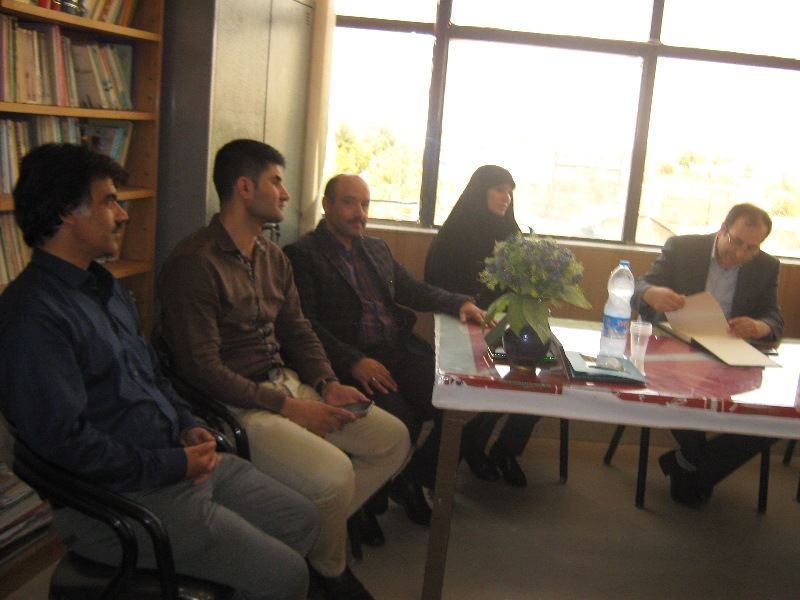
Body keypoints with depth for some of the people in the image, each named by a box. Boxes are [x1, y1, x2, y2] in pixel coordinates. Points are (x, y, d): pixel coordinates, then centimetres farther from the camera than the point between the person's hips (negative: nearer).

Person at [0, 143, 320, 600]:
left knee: (304, 520, 13)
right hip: (119, 500, -10)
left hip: (178, 460, 10)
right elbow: (64, 439, -25)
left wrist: (188, 426, 4)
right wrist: (173, 466, -18)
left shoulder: (107, 287, 13)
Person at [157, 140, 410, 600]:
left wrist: (327, 383, -2)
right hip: (234, 407, -9)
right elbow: (202, 369, -20)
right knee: (333, 472, -27)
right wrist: (287, 407, -19)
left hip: (288, 386, 9)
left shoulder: (273, 257, 13)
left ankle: (324, 525, 11)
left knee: (393, 438, 1)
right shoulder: (194, 264, -16)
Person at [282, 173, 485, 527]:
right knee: (400, 419, -28)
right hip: (353, 362, -6)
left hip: (399, 352, 7)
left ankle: (420, 477, 8)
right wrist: (353, 361, -22)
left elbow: (413, 289, 23)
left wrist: (459, 303, 4)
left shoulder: (378, 249, 24)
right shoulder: (302, 255, 0)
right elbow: (305, 324, -10)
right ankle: (395, 485, 6)